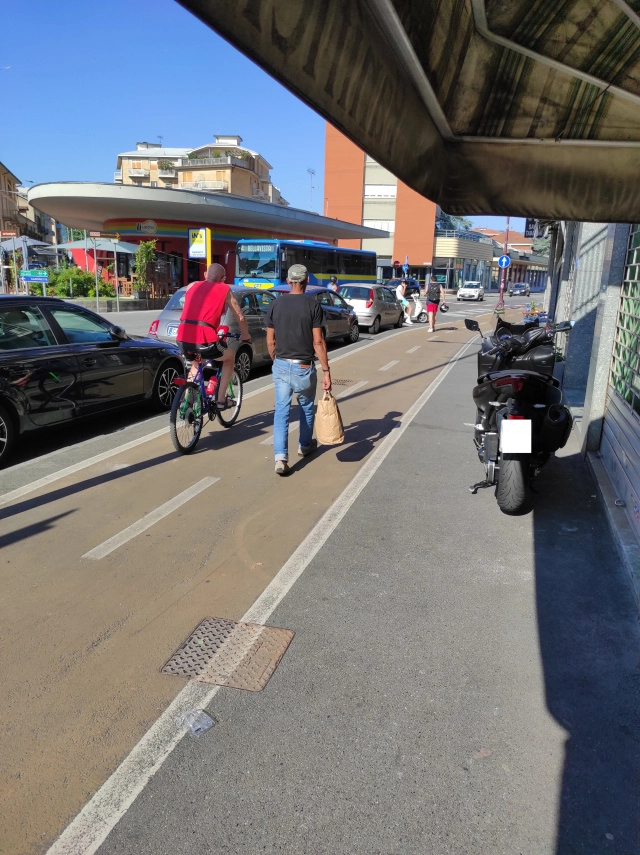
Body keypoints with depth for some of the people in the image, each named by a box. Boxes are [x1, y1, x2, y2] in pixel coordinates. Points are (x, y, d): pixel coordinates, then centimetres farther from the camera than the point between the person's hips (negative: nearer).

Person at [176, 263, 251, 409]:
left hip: (183, 338, 5)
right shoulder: (225, 289, 12)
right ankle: (221, 400, 23)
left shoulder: (192, 286, 22)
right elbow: (240, 317, 15)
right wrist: (245, 335, 33)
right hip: (204, 339, -4)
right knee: (230, 356, 26)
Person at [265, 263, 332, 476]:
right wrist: (326, 371, -8)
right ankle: (305, 446, 39)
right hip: (303, 367, -2)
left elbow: (270, 341, 4)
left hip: (281, 365, 2)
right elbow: (318, 342, -12)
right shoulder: (313, 305, -8)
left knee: (281, 411, 5)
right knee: (306, 407, 20)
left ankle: (280, 458, -7)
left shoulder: (275, 304, 1)